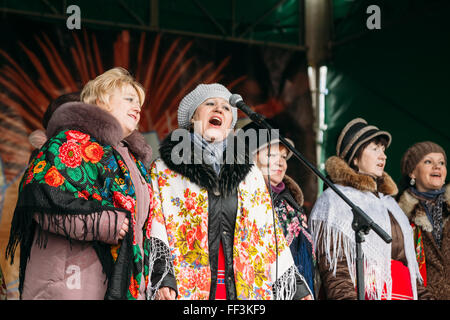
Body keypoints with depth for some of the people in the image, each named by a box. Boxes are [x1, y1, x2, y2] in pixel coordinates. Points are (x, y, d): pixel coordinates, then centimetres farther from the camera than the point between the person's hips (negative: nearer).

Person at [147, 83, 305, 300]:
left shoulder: (250, 174, 17)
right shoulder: (163, 172, 6)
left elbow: (270, 234, 15)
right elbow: (153, 233, -3)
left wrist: (290, 289, 9)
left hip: (246, 290, 3)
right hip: (188, 290, -3)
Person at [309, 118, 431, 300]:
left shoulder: (388, 201, 25)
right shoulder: (334, 200, 1)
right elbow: (332, 265, -9)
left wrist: (422, 295, 18)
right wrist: (347, 296, -19)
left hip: (404, 294, 7)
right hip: (366, 295, -7)